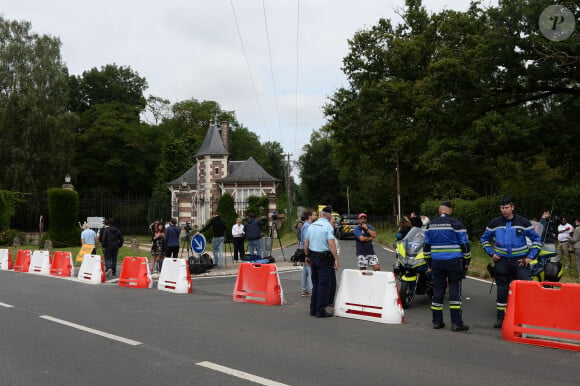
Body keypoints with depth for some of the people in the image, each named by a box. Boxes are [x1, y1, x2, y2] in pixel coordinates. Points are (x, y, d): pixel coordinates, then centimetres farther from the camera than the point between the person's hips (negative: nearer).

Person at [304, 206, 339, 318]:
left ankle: (313, 309, 20)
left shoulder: (312, 225, 10)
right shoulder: (328, 226, -12)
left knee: (315, 283, 16)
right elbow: (331, 243, -21)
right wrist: (336, 259, -20)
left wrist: (307, 256, 21)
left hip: (313, 256, 7)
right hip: (325, 257, -7)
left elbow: (306, 242, 12)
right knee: (324, 284, -1)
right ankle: (320, 310, -1)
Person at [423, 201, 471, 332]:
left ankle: (437, 321, 14)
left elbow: (426, 246, 12)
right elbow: (465, 245, -5)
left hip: (436, 263, 4)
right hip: (454, 262, -3)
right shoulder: (456, 224, -5)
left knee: (438, 291, 9)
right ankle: (456, 323, -1)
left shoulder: (431, 224, 8)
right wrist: (466, 262, 5)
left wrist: (429, 262, 20)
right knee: (455, 292, 0)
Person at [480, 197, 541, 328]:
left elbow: (536, 239, 5)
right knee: (502, 289, 7)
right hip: (502, 261, 2)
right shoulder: (494, 223, 3)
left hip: (520, 260, -2)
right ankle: (501, 317, 16)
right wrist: (491, 253, 3)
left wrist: (530, 256, -3)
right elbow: (484, 239, 15)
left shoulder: (523, 222, -2)